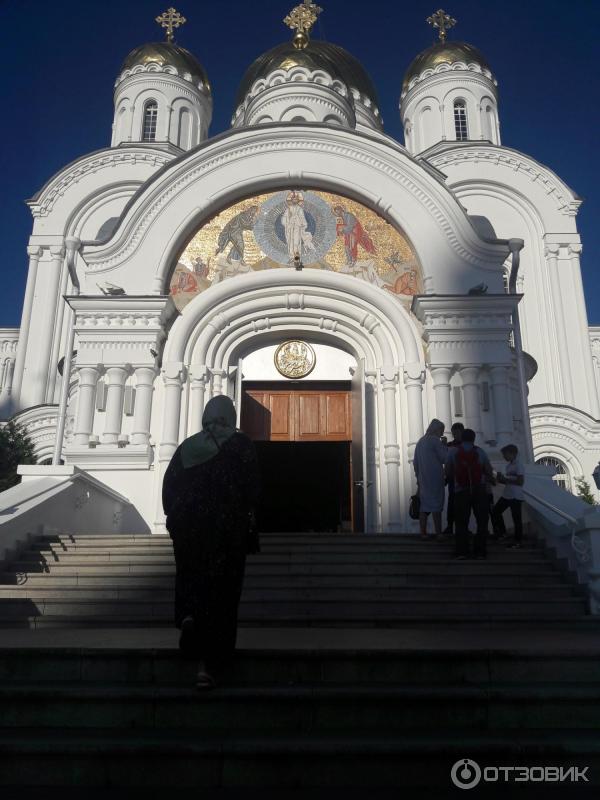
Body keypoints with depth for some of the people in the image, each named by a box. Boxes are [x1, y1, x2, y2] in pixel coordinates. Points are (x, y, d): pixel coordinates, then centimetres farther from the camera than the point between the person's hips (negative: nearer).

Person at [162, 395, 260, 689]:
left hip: (187, 525, 3)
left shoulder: (187, 446, 8)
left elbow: (169, 486, 8)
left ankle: (188, 615, -4)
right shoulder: (240, 444, 0)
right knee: (221, 591, 2)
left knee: (191, 576, 24)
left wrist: (175, 517, 16)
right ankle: (208, 663, -1)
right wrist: (246, 514, 5)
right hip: (227, 527, -3)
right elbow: (252, 486, -8)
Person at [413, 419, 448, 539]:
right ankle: (439, 533, -5)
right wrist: (444, 445, 4)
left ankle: (423, 533, 7)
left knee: (424, 505, 7)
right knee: (436, 506, -5)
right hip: (435, 478, -7)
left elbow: (415, 462, 17)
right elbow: (445, 458, -8)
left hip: (423, 478, 7)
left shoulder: (420, 441, 16)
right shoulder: (435, 440, -7)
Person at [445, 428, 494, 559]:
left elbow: (448, 472, 5)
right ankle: (480, 551, 6)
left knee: (461, 522, 6)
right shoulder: (480, 452, 4)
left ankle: (462, 551, 0)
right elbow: (489, 472, 11)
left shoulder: (453, 452, 2)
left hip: (461, 491, 0)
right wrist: (491, 480, 32)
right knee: (482, 521, 9)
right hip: (479, 490, 0)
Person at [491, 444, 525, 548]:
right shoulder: (510, 465, 14)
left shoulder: (518, 465, -13)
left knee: (516, 518, -1)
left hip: (516, 497, -9)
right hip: (507, 495, 9)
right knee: (495, 511, 11)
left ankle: (518, 541, 9)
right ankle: (501, 532, 22)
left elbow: (520, 481, -21)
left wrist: (505, 479, -18)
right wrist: (501, 479, 2)